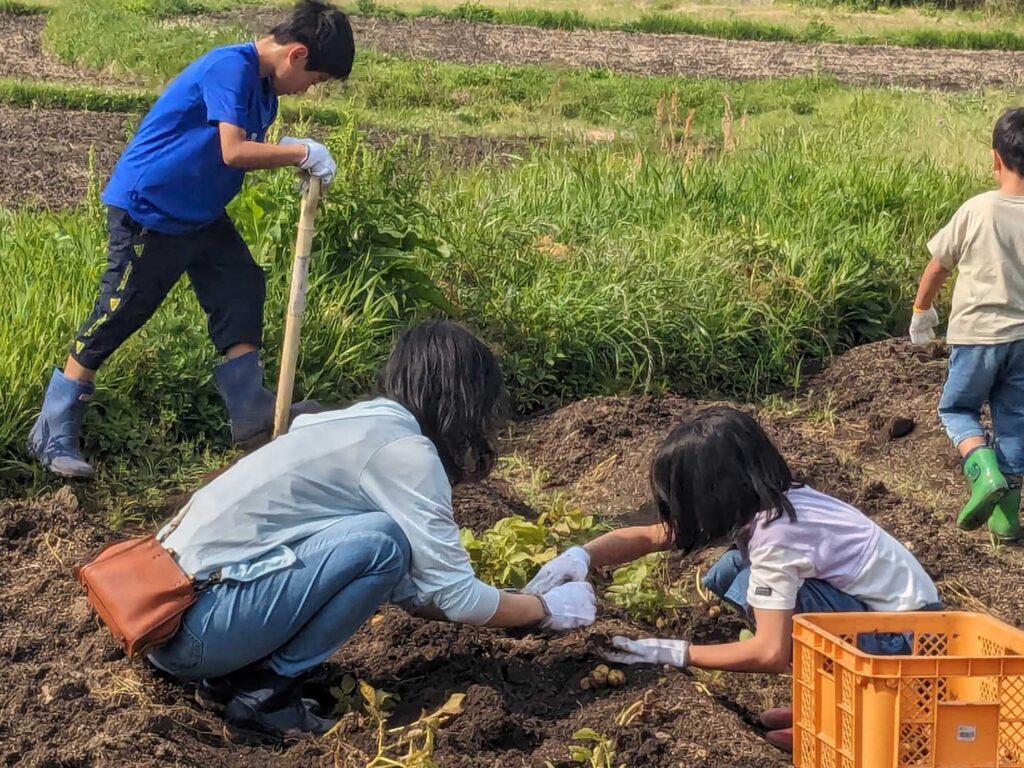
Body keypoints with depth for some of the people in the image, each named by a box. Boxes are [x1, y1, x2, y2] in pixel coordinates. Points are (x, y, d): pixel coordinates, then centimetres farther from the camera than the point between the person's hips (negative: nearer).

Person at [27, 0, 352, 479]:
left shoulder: (262, 85, 6)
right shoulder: (231, 67, -24)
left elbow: (249, 151, 8)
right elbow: (233, 152, -32)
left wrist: (290, 154, -10)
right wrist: (301, 151, -23)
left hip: (200, 214, 9)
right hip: (147, 212, -9)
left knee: (242, 288, 4)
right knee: (115, 317, -4)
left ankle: (250, 410, 10)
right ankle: (53, 434, 5)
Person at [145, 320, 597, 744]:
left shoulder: (361, 427, 17)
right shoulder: (403, 448, -10)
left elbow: (413, 590, 25)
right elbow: (455, 595, -9)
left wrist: (514, 604, 28)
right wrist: (548, 610, 7)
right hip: (194, 623, -9)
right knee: (381, 542, -17)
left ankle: (231, 676, 12)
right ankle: (265, 694, -6)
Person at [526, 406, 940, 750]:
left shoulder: (776, 532, -26)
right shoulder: (754, 503, 0)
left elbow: (770, 654, -31)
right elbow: (648, 536, 5)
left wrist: (671, 654, -23)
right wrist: (580, 556, -13)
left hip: (902, 632, -9)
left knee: (753, 591, -25)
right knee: (727, 575, -2)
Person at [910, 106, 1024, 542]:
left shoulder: (978, 211, -12)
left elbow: (938, 265, -1)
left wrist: (922, 310, 16)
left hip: (978, 334, -3)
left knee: (957, 408, 15)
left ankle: (985, 471, -11)